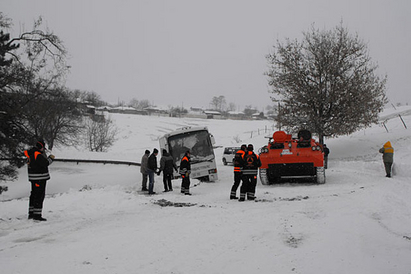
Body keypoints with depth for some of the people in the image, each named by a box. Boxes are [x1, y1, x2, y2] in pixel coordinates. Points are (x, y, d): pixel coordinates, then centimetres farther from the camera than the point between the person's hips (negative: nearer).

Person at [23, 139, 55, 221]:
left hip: (33, 177, 10)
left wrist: (43, 153, 10)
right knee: (40, 195, -7)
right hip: (40, 178, -10)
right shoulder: (38, 154, -18)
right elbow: (45, 163, -18)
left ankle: (31, 213, 24)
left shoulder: (31, 153, 12)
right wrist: (51, 158, -3)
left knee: (34, 194, 17)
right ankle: (37, 214, -7)